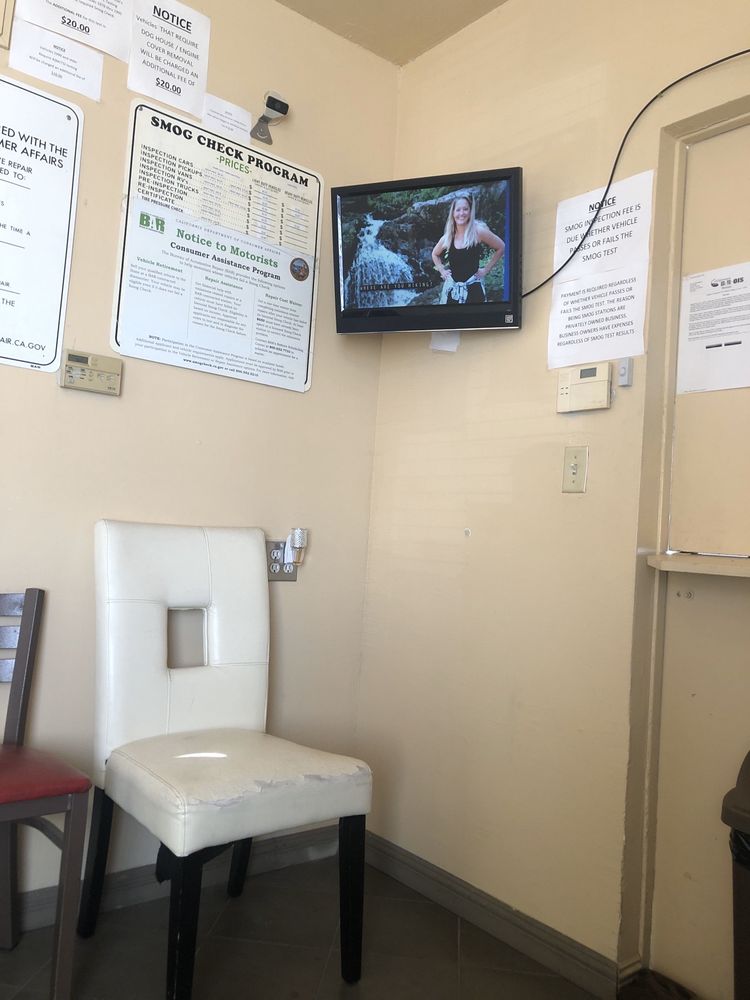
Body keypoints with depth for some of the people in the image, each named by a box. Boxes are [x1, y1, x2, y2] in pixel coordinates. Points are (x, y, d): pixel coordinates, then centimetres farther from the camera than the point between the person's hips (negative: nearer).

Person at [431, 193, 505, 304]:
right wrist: (442, 270, 10)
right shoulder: (447, 237, 2)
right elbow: (435, 254, 23)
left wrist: (486, 269, 0)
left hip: (473, 289, -3)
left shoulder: (478, 231, -8)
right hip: (452, 289, 3)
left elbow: (500, 248, 2)